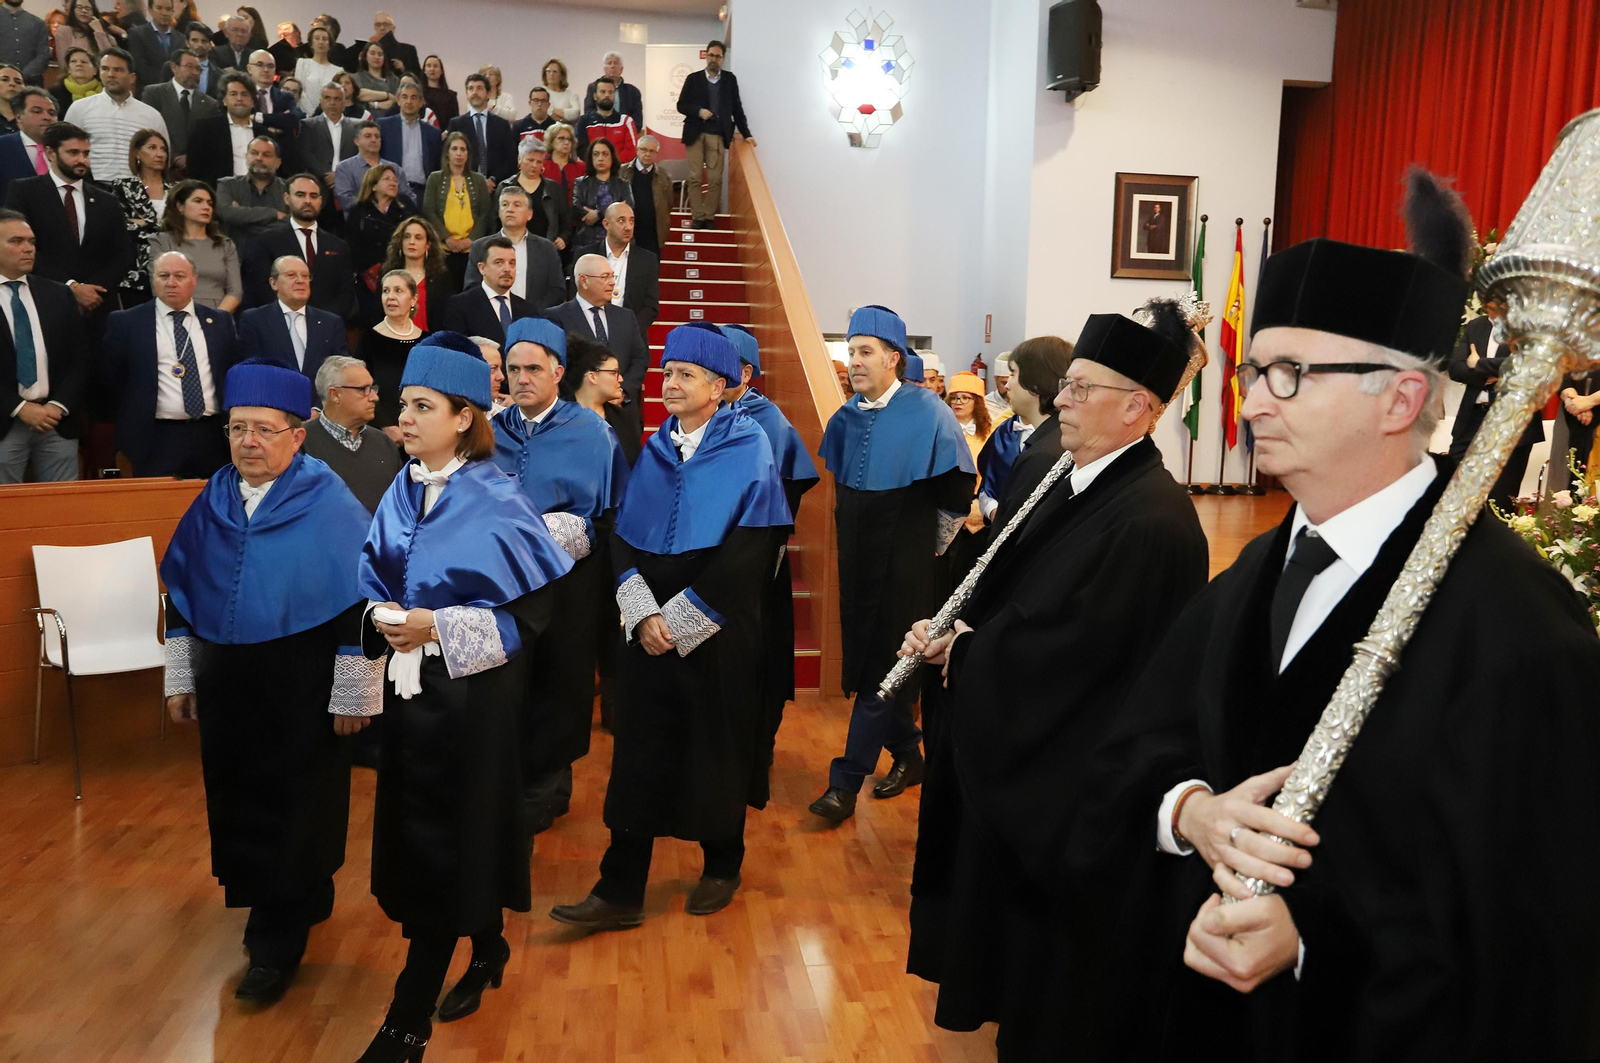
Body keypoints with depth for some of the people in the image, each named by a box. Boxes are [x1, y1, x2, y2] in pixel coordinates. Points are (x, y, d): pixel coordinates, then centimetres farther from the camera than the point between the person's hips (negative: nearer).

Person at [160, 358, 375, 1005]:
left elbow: (359, 603, -12)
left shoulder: (330, 505, -12)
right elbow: (181, 593, 13)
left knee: (292, 809, 3)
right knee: (237, 801, 14)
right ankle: (306, 901, 35)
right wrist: (180, 679, 12)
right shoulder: (213, 502, 5)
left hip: (303, 688, -6)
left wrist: (353, 695, -13)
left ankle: (276, 945, 16)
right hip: (225, 686, 6)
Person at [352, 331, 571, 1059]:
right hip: (408, 684, 7)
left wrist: (440, 628, -21)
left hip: (469, 691, -7)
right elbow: (376, 574, 15)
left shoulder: (497, 502, -15)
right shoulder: (401, 492, 4)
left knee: (441, 841, 0)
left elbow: (531, 609, -14)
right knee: (413, 830, 15)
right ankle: (487, 947, 38)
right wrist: (382, 614, -7)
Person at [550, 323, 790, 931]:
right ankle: (620, 892, 12)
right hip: (649, 631, 4)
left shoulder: (748, 449, -8)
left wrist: (680, 619, -16)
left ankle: (722, 868, 31)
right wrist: (643, 614, -11)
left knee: (716, 747, 10)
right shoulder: (653, 451, 7)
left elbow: (748, 551, -15)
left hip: (718, 632, -4)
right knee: (641, 753, 5)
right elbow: (623, 538, 4)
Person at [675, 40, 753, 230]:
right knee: (695, 177, -2)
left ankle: (710, 216, 0)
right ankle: (697, 216, 1)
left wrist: (746, 134, 7)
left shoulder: (730, 79, 11)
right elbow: (681, 105, 7)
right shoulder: (693, 79, 9)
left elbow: (737, 108, 12)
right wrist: (698, 111, -11)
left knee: (715, 179, -5)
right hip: (695, 134, 0)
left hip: (717, 136, 0)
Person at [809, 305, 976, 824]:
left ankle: (847, 781, 1)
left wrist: (934, 544, 0)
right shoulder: (846, 418, 5)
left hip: (903, 565, -6)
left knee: (882, 667, -3)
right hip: (857, 562, 6)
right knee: (865, 660, 12)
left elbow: (957, 493, -8)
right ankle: (907, 755, 30)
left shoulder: (927, 411, -12)